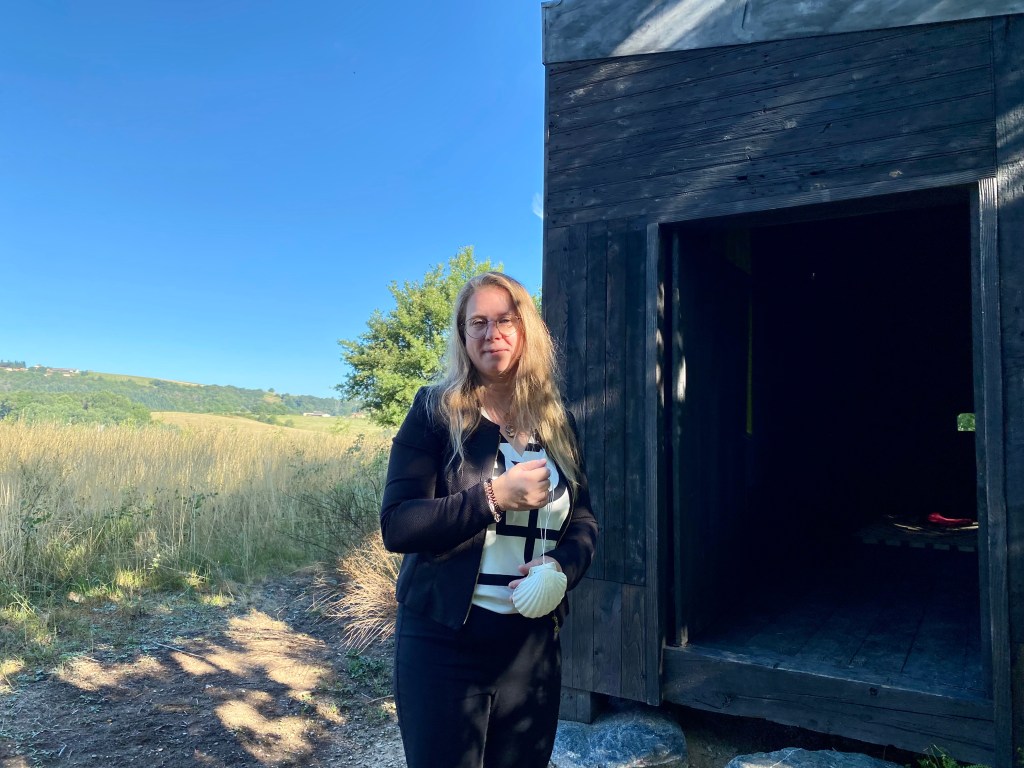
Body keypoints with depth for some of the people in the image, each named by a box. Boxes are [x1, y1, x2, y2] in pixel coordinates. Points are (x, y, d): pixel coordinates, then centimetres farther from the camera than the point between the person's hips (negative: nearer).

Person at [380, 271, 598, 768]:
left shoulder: (557, 422, 6)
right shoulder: (435, 411, -7)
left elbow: (584, 522, 8)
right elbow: (396, 526, -14)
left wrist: (560, 566, -13)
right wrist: (493, 497, -23)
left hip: (534, 643, 4)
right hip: (444, 641, -4)